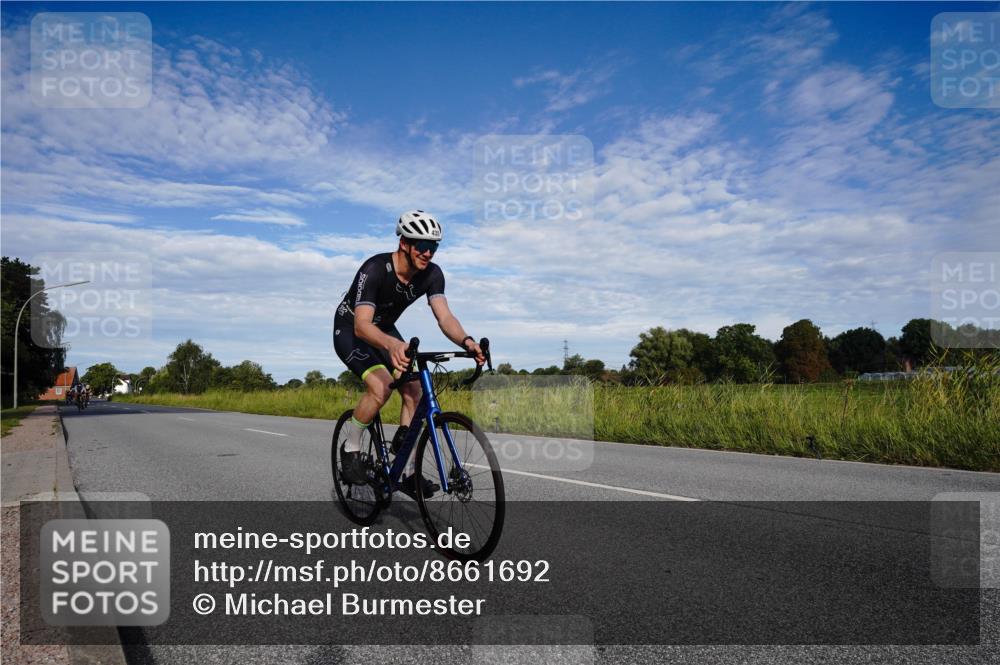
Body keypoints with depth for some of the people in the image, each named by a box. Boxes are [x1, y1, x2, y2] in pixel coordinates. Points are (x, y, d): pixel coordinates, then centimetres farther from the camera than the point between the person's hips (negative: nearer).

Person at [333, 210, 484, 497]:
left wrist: (466, 341, -48)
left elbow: (444, 317, -26)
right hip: (350, 331, -6)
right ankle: (351, 448, -5)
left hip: (385, 331, 6)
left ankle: (410, 473, -2)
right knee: (381, 386, -30)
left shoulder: (432, 274, -17)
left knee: (414, 391, -11)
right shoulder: (374, 270, -33)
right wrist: (392, 345, -63)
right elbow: (362, 325, -43)